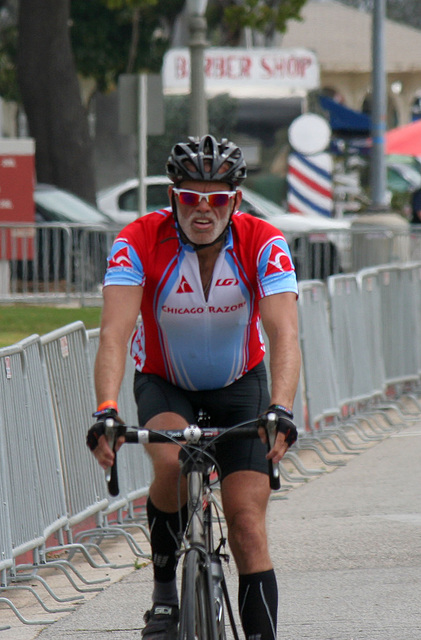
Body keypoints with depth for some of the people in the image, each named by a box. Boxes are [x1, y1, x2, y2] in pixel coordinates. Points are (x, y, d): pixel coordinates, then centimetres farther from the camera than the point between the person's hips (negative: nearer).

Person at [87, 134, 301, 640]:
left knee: (247, 525, -12)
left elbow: (284, 334, -34)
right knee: (172, 462, -32)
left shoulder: (262, 244, -23)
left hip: (239, 387, 1)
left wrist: (281, 411, -51)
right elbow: (115, 333, -35)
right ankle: (164, 589, -10)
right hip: (164, 386, -1)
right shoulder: (140, 242, -25)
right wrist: (106, 412, -51)